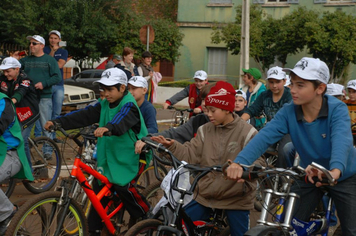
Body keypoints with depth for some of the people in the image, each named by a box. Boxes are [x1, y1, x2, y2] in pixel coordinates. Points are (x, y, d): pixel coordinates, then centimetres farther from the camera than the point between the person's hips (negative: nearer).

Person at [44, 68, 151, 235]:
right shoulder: (104, 105, 6)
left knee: (122, 186, -18)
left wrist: (108, 128, -61)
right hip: (109, 155, 7)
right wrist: (58, 122, -16)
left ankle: (145, 216, 7)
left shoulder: (129, 105, -16)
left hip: (131, 155, -7)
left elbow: (121, 120, -38)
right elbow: (84, 116, -4)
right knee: (99, 189, 3)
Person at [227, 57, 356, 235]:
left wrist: (335, 171, -66)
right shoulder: (288, 112, -17)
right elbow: (264, 137, -31)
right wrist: (239, 162, -50)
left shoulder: (337, 109, -25)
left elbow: (341, 140, -44)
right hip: (311, 175, 3)